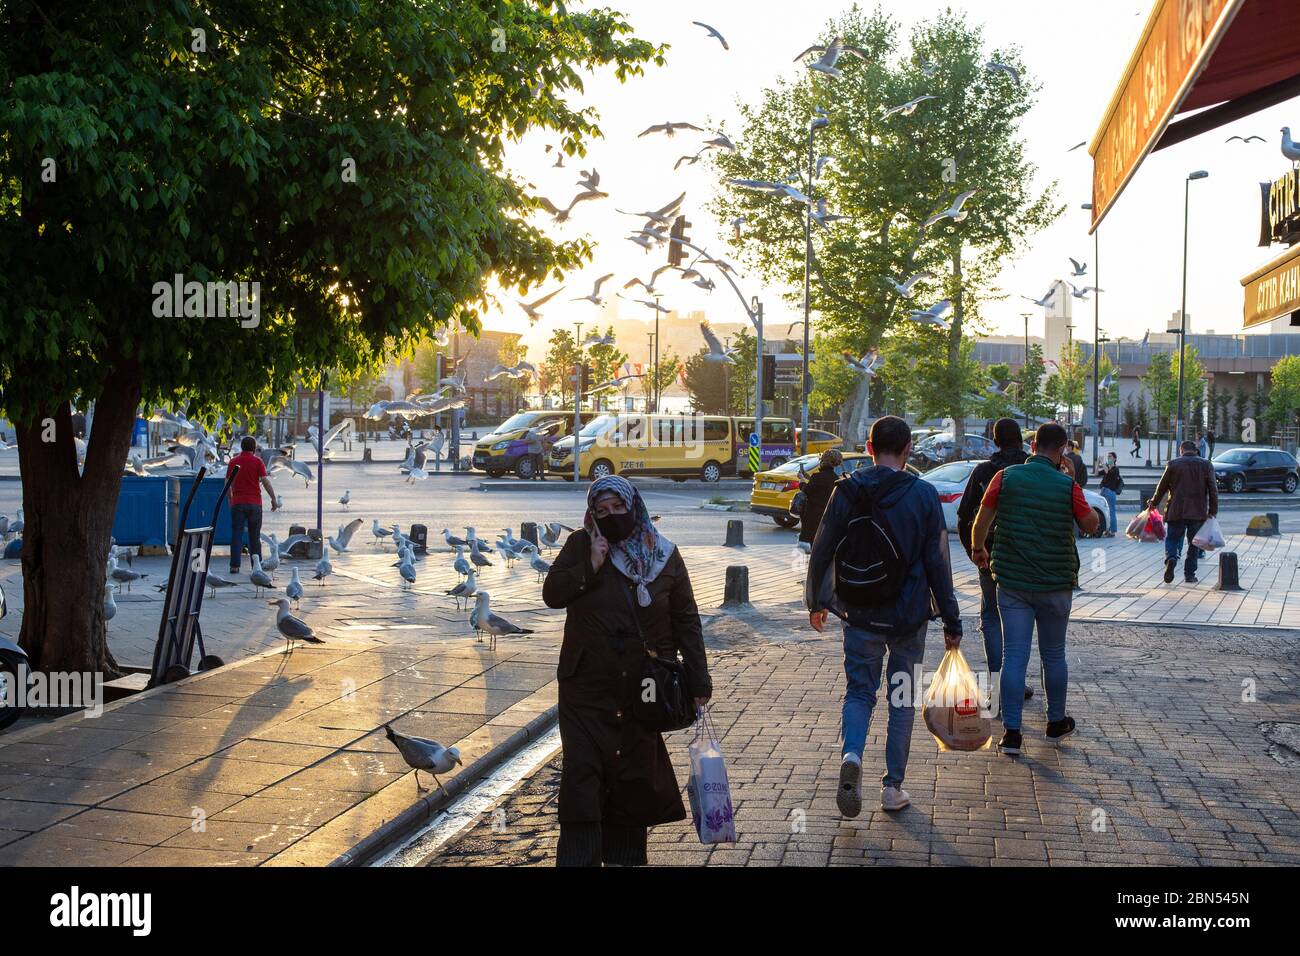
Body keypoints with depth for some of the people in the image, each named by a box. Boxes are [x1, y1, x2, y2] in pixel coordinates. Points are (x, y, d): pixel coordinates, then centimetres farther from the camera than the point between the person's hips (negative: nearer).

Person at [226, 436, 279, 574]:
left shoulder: (233, 461, 6)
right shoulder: (257, 461, -3)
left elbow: (228, 483, 9)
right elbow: (265, 481, -10)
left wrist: (230, 500, 21)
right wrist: (274, 499, -5)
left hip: (237, 503, 1)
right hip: (254, 503, -1)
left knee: (236, 534, 3)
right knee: (255, 536, 7)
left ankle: (235, 566, -3)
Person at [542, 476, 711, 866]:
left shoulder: (664, 555, 2)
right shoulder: (581, 545, 1)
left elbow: (686, 621, 4)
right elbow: (551, 594, -3)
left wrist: (698, 682, 0)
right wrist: (591, 566, -16)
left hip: (644, 688, 1)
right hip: (587, 686, -1)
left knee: (637, 776, 11)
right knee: (582, 774, -3)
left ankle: (626, 855, 26)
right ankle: (578, 856, 5)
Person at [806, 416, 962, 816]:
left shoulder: (848, 491, -3)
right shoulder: (924, 494, -6)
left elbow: (821, 552, 1)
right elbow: (937, 564, -5)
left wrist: (815, 601, 16)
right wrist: (951, 621, 2)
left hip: (861, 615, 1)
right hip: (910, 617, 0)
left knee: (859, 692, 12)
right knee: (902, 699, 12)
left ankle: (851, 755, -15)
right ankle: (893, 787, 16)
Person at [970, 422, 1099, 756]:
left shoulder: (1006, 477, -6)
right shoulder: (1068, 486, -8)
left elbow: (981, 521, 2)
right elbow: (1091, 525, 6)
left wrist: (978, 549, 21)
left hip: (1013, 582, 0)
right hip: (1056, 585, 0)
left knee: (1014, 656, 2)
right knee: (1054, 655, 15)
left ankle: (1011, 733, -1)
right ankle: (1056, 723, 30)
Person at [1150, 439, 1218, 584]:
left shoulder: (1173, 464, 2)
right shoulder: (1206, 465, 4)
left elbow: (1162, 487, 8)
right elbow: (1213, 490, 0)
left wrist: (1154, 503, 21)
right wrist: (1213, 511, 3)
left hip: (1176, 511, -1)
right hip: (1198, 512, 1)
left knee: (1171, 538, 7)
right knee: (1193, 543, 9)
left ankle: (1171, 558, -22)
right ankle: (1189, 574, 9)